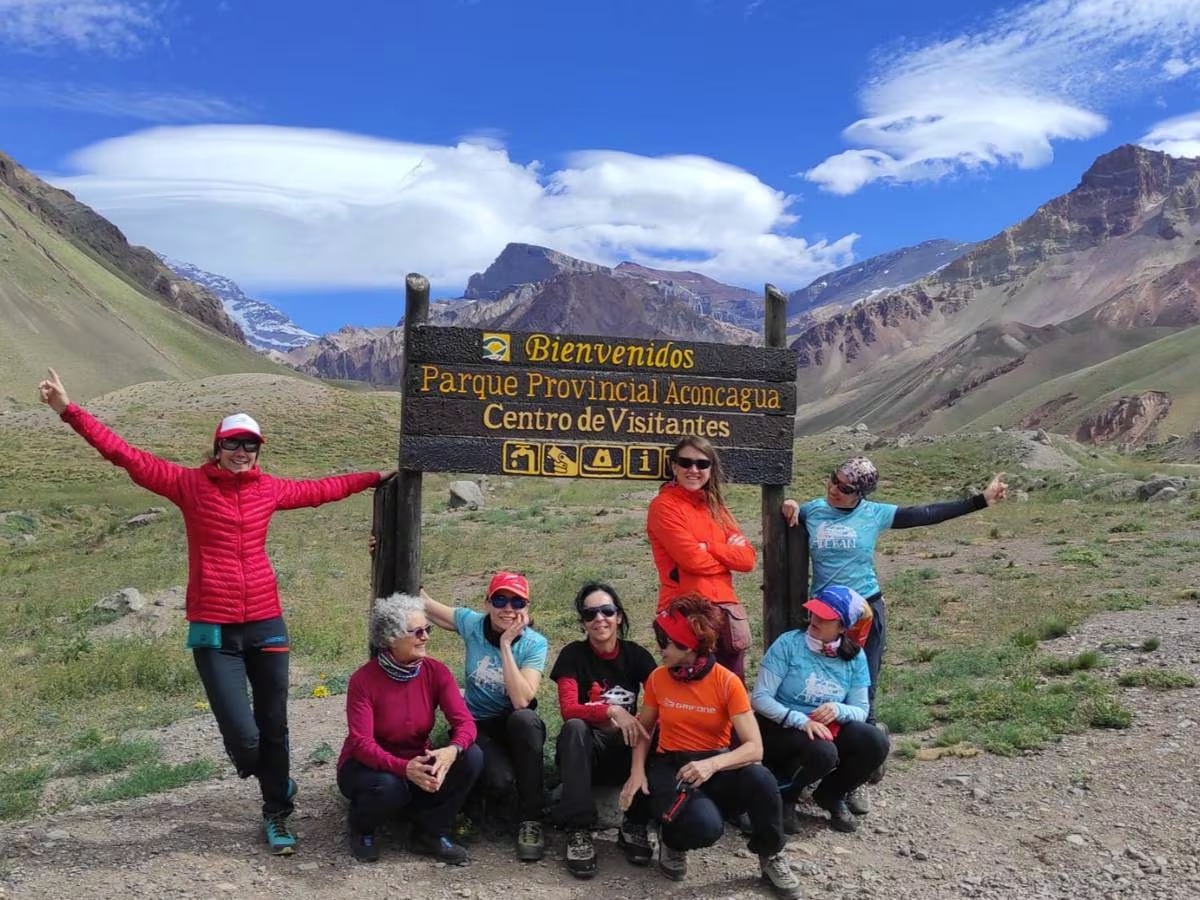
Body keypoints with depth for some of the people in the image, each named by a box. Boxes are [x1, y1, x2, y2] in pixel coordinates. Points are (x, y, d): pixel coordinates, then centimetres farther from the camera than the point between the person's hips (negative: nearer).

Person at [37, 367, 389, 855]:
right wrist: (69, 410, -10)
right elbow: (128, 456, -5)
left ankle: (276, 814, 32)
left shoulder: (269, 488, 7)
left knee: (273, 727, 11)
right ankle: (278, 783, 29)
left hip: (266, 623, 3)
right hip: (214, 630, -3)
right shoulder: (190, 483, -1)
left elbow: (319, 489, 21)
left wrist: (375, 477, 28)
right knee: (242, 736, -7)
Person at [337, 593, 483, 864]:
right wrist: (404, 768, -43)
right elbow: (361, 743, -26)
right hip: (368, 766, -3)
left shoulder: (435, 671, -10)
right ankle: (361, 827, 0)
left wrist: (452, 750, -41)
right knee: (389, 786, -38)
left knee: (472, 756, -22)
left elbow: (464, 721, -17)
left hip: (418, 764, 4)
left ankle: (430, 833, -3)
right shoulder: (363, 680, -20)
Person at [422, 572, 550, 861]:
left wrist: (505, 645, -29)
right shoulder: (472, 624, -9)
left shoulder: (535, 644, -15)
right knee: (499, 782, -31)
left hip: (517, 727, 0)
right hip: (477, 726, 1)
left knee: (525, 718, -38)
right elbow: (422, 602, -5)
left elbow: (522, 701, -28)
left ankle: (530, 820, -22)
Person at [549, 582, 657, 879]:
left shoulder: (636, 654, -2)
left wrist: (637, 722, -34)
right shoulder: (573, 655, -7)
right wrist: (612, 711, -35)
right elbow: (568, 709, -20)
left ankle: (635, 825, -15)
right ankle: (578, 830, -30)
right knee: (574, 728, -34)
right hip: (587, 749, -1)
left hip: (627, 749, 2)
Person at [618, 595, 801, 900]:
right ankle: (672, 840, 5)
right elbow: (643, 729, 9)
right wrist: (637, 771, -9)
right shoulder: (657, 678, -4)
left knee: (760, 780, -35)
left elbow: (754, 747, -18)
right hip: (670, 766, 0)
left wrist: (712, 764, -35)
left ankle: (771, 856, -5)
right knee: (705, 826, -34)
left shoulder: (727, 682, -13)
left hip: (716, 765, 0)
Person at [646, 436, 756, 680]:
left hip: (725, 610, 6)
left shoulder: (716, 507, 17)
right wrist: (728, 554, 3)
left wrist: (709, 547, -8)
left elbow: (747, 558, 6)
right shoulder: (664, 506, -3)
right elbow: (692, 559, -14)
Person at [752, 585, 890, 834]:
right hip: (781, 728, -5)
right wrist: (802, 721, -31)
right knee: (823, 752, -34)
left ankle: (830, 795, 8)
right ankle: (782, 797, -1)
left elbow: (861, 710, -2)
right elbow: (760, 698, -18)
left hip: (828, 729, 5)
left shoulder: (855, 656, -3)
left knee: (876, 743, -20)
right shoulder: (788, 643, -16)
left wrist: (838, 710, -25)